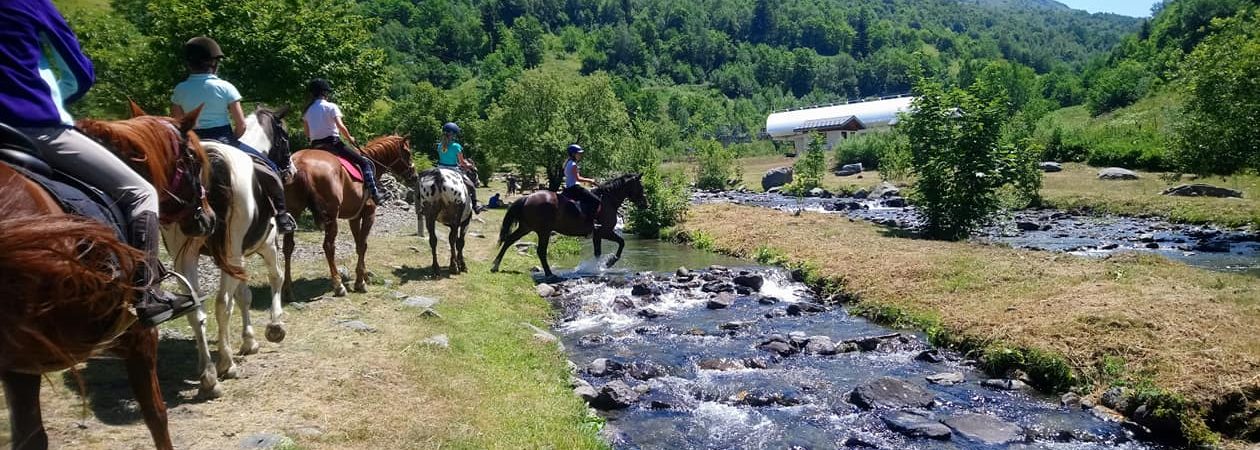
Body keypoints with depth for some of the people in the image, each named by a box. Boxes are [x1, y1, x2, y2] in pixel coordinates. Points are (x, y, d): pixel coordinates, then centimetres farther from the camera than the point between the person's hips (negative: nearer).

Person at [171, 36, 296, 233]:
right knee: (269, 167, 9)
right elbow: (241, 126, -10)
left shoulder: (180, 90, 2)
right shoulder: (225, 87, -9)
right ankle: (281, 215, 3)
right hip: (224, 142, -4)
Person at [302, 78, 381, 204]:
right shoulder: (331, 107, -5)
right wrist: (350, 138, -2)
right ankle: (373, 192, -17)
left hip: (315, 146, 7)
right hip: (333, 142, -6)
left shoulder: (308, 110, 13)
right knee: (365, 163, -4)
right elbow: (340, 126, -16)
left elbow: (307, 133, 15)